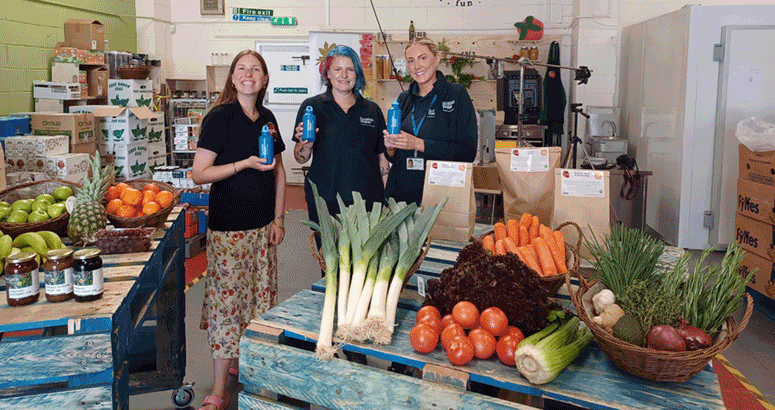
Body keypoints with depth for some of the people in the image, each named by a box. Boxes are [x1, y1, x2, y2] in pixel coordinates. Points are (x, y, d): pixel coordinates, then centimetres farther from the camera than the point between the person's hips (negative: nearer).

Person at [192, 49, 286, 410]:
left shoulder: (267, 119, 9)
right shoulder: (220, 117, -9)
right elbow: (199, 174, -12)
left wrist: (279, 218, 10)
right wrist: (247, 164, -21)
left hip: (263, 224, 6)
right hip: (228, 225, -6)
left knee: (257, 295, 11)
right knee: (228, 298, -4)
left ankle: (240, 360, 31)